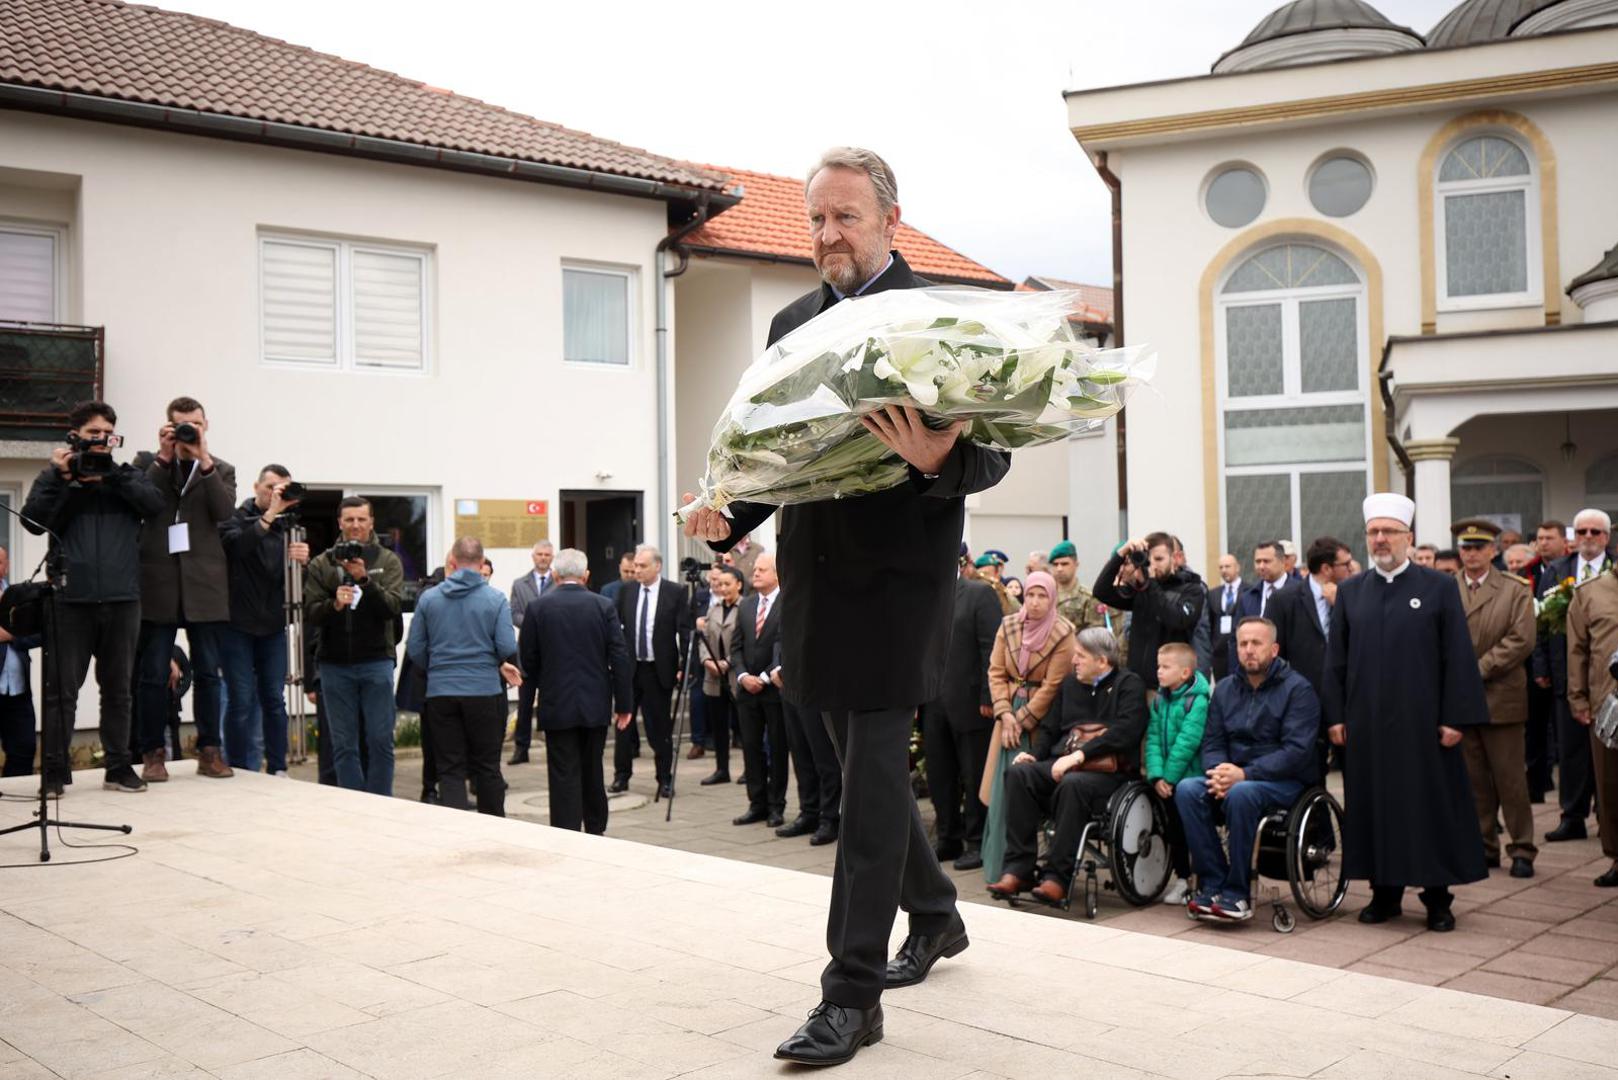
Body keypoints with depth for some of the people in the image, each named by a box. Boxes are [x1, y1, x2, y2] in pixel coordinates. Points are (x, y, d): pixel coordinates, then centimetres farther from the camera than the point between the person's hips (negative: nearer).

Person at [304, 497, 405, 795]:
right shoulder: (321, 564, 8)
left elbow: (393, 606, -8)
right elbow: (310, 613, 0)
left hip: (376, 662, -1)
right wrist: (333, 604, -20)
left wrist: (365, 579, -21)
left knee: (381, 742, -1)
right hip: (335, 664, 1)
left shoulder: (388, 561, 5)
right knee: (344, 745, 4)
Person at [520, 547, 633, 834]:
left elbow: (528, 661, 1)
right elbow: (621, 658, -6)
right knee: (592, 771, 18)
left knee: (564, 776, 1)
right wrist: (624, 704, 1)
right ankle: (595, 831, 30)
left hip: (557, 704, -2)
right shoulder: (604, 606, -4)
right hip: (596, 704, 2)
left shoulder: (537, 608, -6)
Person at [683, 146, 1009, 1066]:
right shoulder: (792, 324, 13)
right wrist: (729, 517, -2)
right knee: (870, 764, 17)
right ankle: (935, 914, 39)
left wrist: (939, 461, -30)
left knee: (870, 780, -6)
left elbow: (992, 453, -8)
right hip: (819, 576, 7)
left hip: (899, 574, -7)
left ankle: (852, 994, 1)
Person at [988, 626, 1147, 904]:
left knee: (1072, 784, -38)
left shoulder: (1129, 685, 2)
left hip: (1109, 770, -6)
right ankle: (1017, 869, -24)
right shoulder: (1070, 684, 23)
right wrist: (1034, 754, 1)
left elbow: (1125, 732, -13)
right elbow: (1049, 727, 23)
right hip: (1062, 764, 6)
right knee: (1019, 773, -22)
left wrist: (1080, 754, -21)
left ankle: (1058, 878, -32)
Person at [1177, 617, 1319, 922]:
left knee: (1240, 793, -37)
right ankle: (1211, 884, -19)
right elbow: (1212, 743, 9)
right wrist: (1219, 771, -15)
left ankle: (1236, 893, -24)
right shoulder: (1224, 690, 13)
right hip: (1233, 774, 5)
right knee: (1187, 789, -24)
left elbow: (1296, 750, -15)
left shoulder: (1297, 689, -5)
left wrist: (1244, 774, -24)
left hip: (1286, 781, -5)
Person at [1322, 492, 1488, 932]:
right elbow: (1335, 660, 8)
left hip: (1422, 723, -2)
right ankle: (1385, 892, 18)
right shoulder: (1350, 592, 8)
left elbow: (1458, 657, -3)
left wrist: (1455, 718, -9)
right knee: (1375, 805, 7)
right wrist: (1335, 716, 2)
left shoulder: (1440, 588, -1)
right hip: (1366, 725, 3)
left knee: (1431, 806, 3)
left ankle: (1438, 898, 14)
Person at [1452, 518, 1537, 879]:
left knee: (1510, 778, 0)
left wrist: (1479, 669, -13)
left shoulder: (1516, 590, 2)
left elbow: (1522, 640, -8)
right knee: (1473, 779, 7)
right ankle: (1483, 846, 16)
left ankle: (1522, 849, 9)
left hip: (1500, 697, -2)